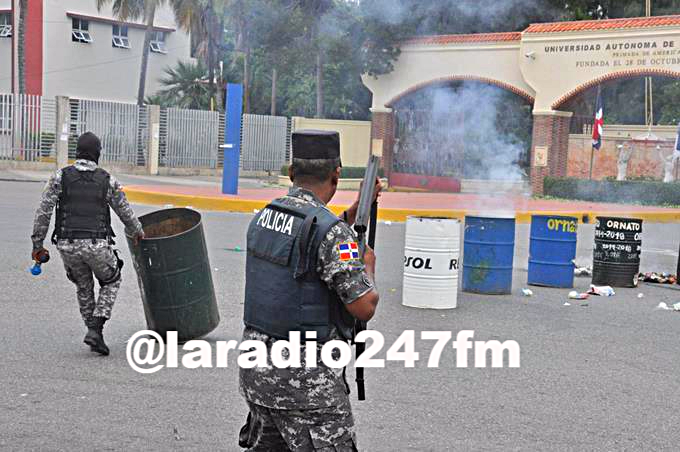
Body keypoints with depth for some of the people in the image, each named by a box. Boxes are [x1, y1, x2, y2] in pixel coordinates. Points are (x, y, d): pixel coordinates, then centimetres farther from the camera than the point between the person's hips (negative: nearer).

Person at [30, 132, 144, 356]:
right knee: (111, 282, 22)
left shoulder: (60, 176, 2)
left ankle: (95, 335, 25)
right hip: (97, 244, -2)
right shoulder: (108, 181, 2)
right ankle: (95, 330, 5)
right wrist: (137, 232, 30)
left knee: (84, 287, 25)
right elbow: (126, 213, 10)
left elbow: (43, 211, -3)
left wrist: (37, 244, 5)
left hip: (67, 245, 2)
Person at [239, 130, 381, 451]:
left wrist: (354, 212, 22)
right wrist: (368, 265, 0)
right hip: (305, 377, -8)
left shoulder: (264, 217, 5)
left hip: (257, 365, 8)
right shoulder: (330, 230, -19)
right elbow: (364, 307, -18)